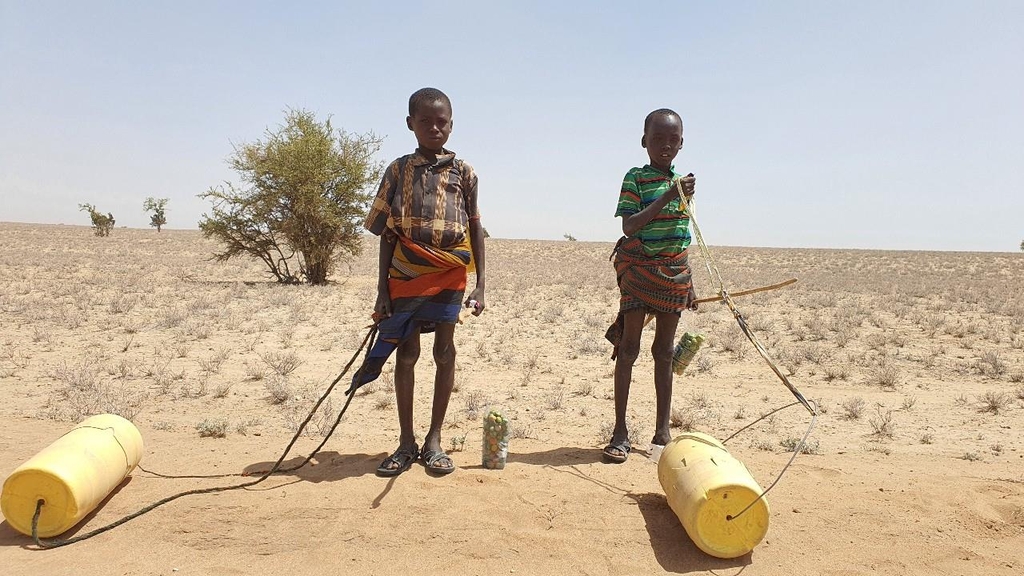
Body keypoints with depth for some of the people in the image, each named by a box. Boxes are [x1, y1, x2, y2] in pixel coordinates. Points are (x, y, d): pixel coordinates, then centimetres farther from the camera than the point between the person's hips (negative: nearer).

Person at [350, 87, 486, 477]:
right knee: (406, 352, 4)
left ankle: (434, 440, 14)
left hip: (449, 273, 0)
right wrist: (382, 288, 0)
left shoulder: (463, 171, 4)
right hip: (405, 273, 1)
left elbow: (475, 228, 6)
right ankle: (406, 443, 14)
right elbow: (387, 232, 5)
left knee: (444, 351, 3)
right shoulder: (399, 170, 5)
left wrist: (480, 285, 1)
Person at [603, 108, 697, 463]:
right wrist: (667, 197, -23)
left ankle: (663, 431, 16)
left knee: (665, 350, 9)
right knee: (629, 347, -5)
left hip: (673, 273, 6)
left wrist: (689, 284, 18)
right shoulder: (636, 178, -5)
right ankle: (620, 432, 0)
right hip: (639, 268, -6)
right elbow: (629, 227, -17)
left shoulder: (682, 181, 14)